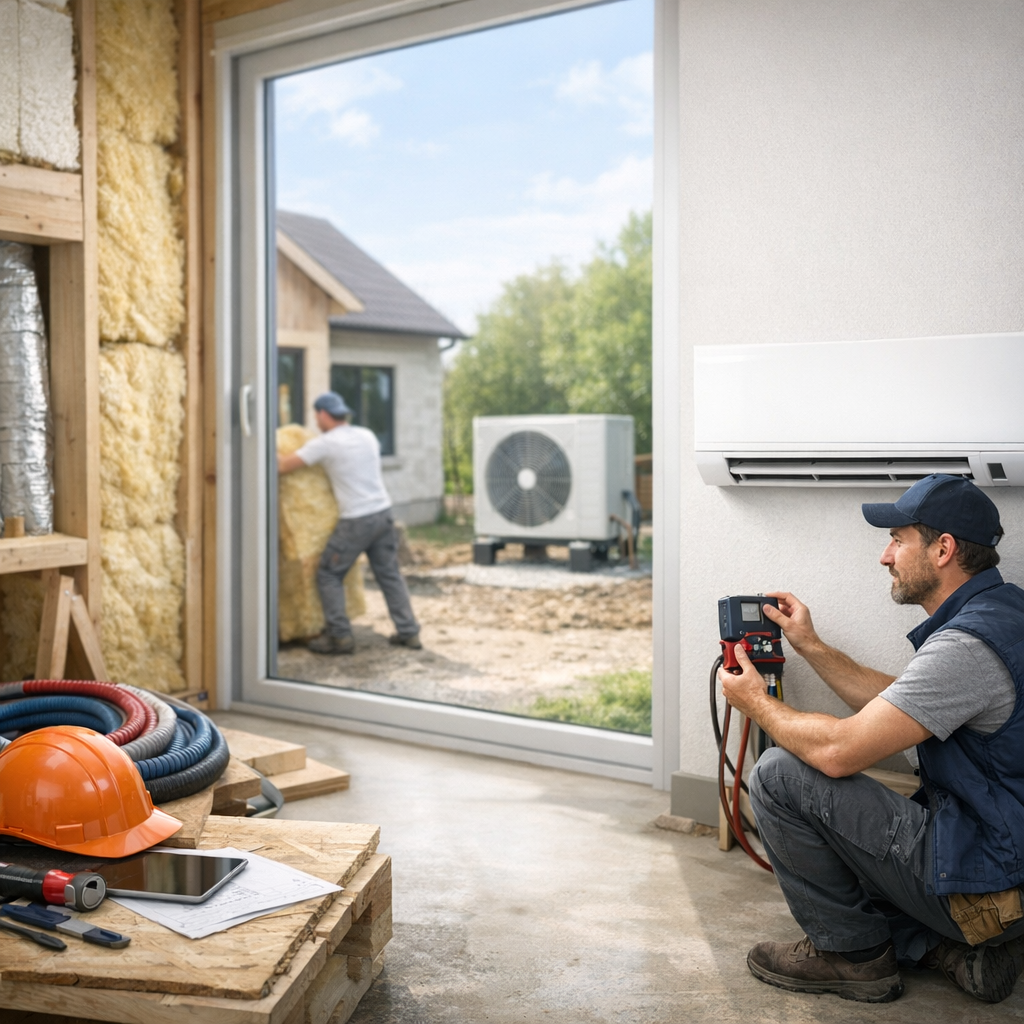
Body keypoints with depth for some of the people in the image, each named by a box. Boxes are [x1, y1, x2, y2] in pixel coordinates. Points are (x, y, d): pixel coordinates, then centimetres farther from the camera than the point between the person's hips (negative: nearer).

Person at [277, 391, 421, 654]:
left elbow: (283, 466, -6)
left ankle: (339, 636, 3)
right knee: (389, 574, 14)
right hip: (383, 513, 6)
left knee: (328, 574, 6)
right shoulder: (368, 435, 9)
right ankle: (408, 632, 13)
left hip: (356, 521, -6)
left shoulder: (324, 444, -9)